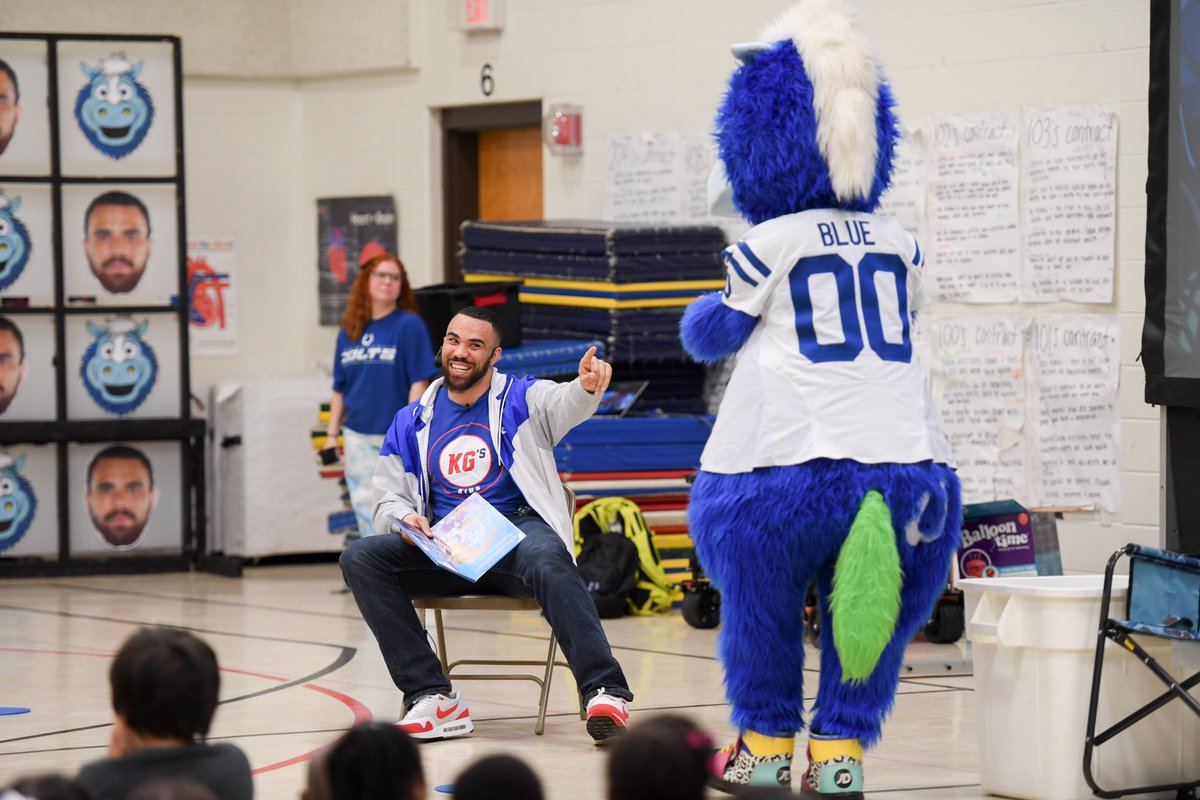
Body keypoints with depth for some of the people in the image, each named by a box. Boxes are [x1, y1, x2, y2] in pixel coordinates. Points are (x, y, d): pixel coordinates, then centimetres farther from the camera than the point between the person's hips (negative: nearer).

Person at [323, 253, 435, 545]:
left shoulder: (409, 326, -5)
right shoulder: (349, 331, 11)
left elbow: (419, 382, -9)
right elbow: (340, 388, 15)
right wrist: (332, 434, 11)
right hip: (358, 437, 5)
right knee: (365, 507, 6)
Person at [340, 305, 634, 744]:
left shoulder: (521, 399, 6)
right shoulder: (411, 421, 16)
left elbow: (564, 404, -17)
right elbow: (387, 499, 18)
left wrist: (587, 388, -43)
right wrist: (405, 518, -8)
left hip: (519, 531, -4)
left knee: (548, 560, -38)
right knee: (361, 558, -20)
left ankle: (605, 692, -41)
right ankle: (433, 698, -23)